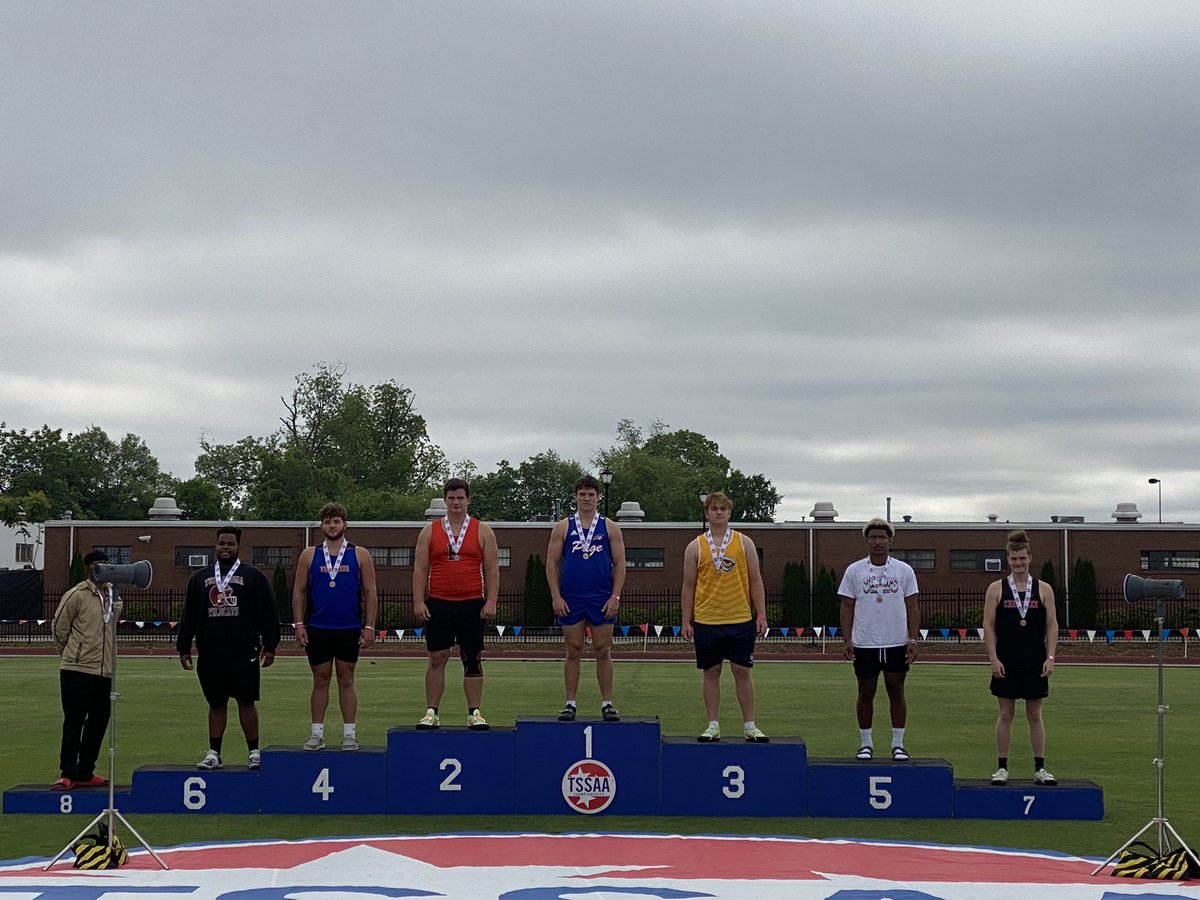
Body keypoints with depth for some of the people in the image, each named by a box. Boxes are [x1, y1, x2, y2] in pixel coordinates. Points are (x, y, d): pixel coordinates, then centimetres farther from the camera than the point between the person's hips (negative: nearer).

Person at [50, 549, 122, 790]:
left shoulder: (114, 595, 13)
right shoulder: (76, 595, -7)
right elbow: (59, 628, -1)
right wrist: (72, 654, 9)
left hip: (105, 670, 7)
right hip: (78, 670, -7)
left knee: (99, 722, 9)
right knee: (74, 722, -4)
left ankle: (85, 773, 18)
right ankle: (68, 774, 0)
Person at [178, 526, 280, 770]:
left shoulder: (253, 576, 3)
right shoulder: (200, 578, 13)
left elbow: (268, 613, 1)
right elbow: (188, 616, 15)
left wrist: (269, 646, -6)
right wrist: (184, 648, 9)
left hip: (244, 653, -3)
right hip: (210, 654, 3)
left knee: (246, 702, 0)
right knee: (216, 704, 8)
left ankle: (254, 752, 8)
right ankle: (214, 754, 13)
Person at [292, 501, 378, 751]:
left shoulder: (360, 555, 4)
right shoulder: (309, 555, 7)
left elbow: (370, 592, 3)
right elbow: (299, 591, 8)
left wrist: (369, 627, -4)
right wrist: (299, 623, -2)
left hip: (349, 630, -1)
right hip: (317, 629, 1)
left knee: (346, 680, 3)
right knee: (320, 680, 5)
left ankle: (349, 733, 7)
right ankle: (317, 733, 10)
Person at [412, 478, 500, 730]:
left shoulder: (483, 532, 6)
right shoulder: (429, 531, 7)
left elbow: (492, 569, 4)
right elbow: (420, 569, 6)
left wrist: (491, 601, -6)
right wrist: (419, 601, -4)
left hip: (472, 605, 0)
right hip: (438, 605, 0)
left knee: (472, 660, 2)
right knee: (437, 659, 1)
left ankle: (474, 713, 8)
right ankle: (431, 712, 7)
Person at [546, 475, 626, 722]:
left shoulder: (610, 528, 5)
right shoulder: (563, 527, 5)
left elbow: (619, 564, 4)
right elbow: (552, 564, 4)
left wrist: (615, 596, -6)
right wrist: (556, 597, -5)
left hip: (602, 600, 0)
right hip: (571, 600, 0)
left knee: (603, 651, 2)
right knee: (573, 651, 3)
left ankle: (607, 703, 7)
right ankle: (570, 703, 9)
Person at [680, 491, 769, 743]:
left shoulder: (744, 543, 6)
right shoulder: (695, 547, 5)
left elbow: (755, 581, 7)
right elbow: (688, 586, 7)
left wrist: (761, 615, 1)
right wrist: (686, 621, 2)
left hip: (740, 619, 0)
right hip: (706, 621, 0)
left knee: (742, 671, 2)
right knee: (711, 672, 4)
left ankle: (749, 726, 8)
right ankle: (713, 726, 11)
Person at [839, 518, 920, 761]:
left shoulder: (904, 570, 4)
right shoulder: (854, 571, 2)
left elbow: (912, 608, 5)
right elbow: (847, 607, 4)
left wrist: (912, 640, -2)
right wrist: (846, 641, -4)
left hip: (897, 643, 0)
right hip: (864, 644, 0)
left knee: (896, 691, 5)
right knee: (866, 693, 6)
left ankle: (898, 744, 13)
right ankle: (865, 744, 15)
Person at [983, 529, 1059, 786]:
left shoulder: (1044, 589, 5)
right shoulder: (996, 589, 1)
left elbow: (1052, 625, 4)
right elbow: (988, 625, -1)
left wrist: (1050, 657, -5)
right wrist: (993, 658, -9)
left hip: (1035, 663, 1)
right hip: (1006, 663, -1)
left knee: (1035, 715, 7)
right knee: (1005, 714, 3)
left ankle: (1040, 768, 12)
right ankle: (1002, 768, 9)